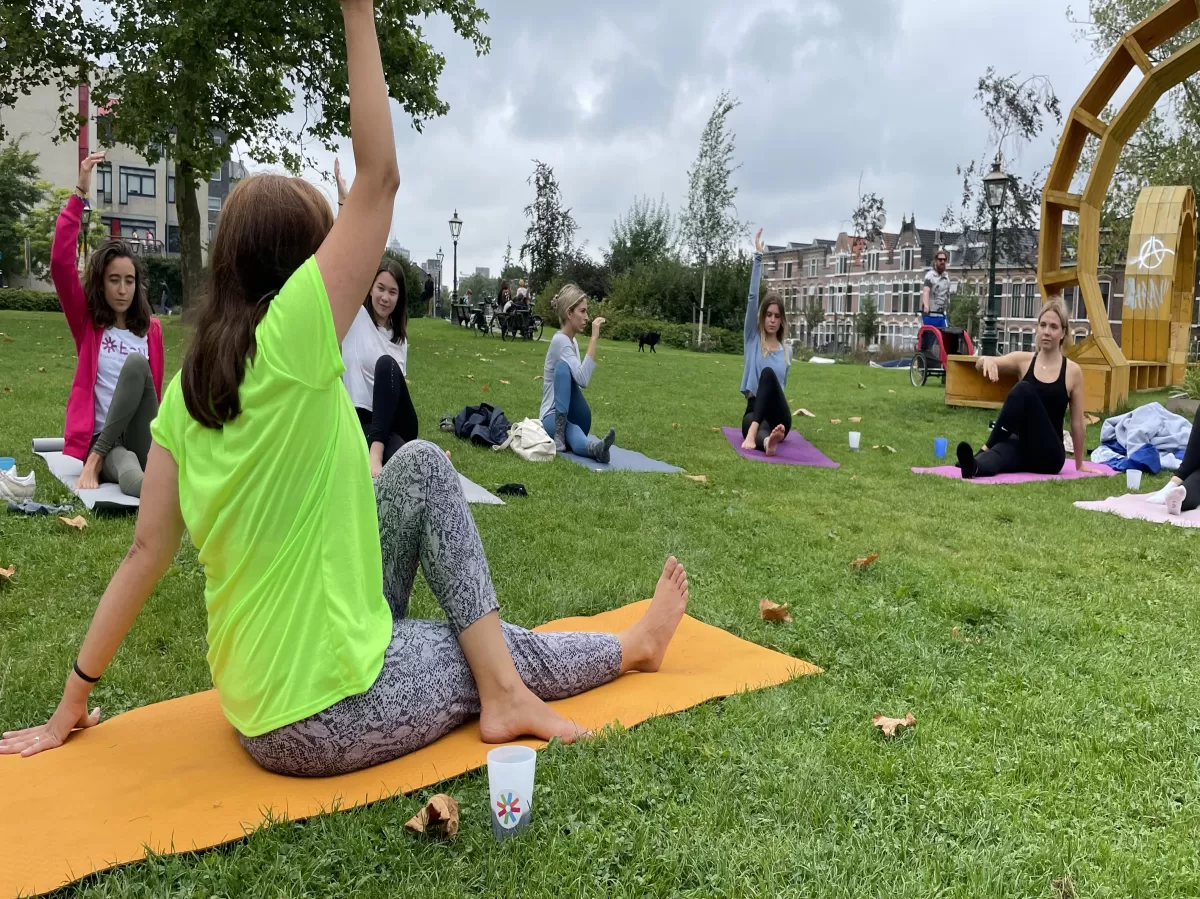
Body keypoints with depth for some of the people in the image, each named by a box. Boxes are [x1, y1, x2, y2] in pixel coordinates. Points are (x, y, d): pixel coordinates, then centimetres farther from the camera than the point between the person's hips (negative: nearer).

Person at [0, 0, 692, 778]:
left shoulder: (189, 383, 1)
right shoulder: (286, 344, -19)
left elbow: (147, 550, 3)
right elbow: (379, 179, -18)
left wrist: (72, 703, 13)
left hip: (263, 697, 8)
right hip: (322, 718, -8)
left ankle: (497, 693, 16)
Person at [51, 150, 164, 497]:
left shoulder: (150, 328, 9)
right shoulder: (86, 320, 6)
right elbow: (60, 262, -9)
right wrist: (80, 192, -15)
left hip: (141, 438, 2)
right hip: (99, 437, -2)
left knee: (136, 362, -30)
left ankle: (97, 460, -25)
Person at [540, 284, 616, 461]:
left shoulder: (573, 342, 12)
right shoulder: (560, 340, -15)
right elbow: (582, 379, -31)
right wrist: (594, 339, -29)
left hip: (574, 418, 8)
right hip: (552, 419, -8)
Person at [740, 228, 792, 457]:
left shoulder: (786, 350, 14)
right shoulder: (753, 338, 9)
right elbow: (752, 297, -1)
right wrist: (758, 257, -6)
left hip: (778, 416, 1)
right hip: (754, 412, 0)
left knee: (769, 373, -33)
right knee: (762, 433, -39)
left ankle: (753, 435, -55)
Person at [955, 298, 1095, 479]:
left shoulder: (1073, 371, -1)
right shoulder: (1023, 360, 5)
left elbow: (1077, 422, 5)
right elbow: (979, 365, -10)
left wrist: (1079, 465, 12)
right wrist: (987, 360, -36)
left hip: (1049, 453, -2)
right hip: (1021, 445, 2)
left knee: (1023, 390, -28)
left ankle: (985, 449, -36)